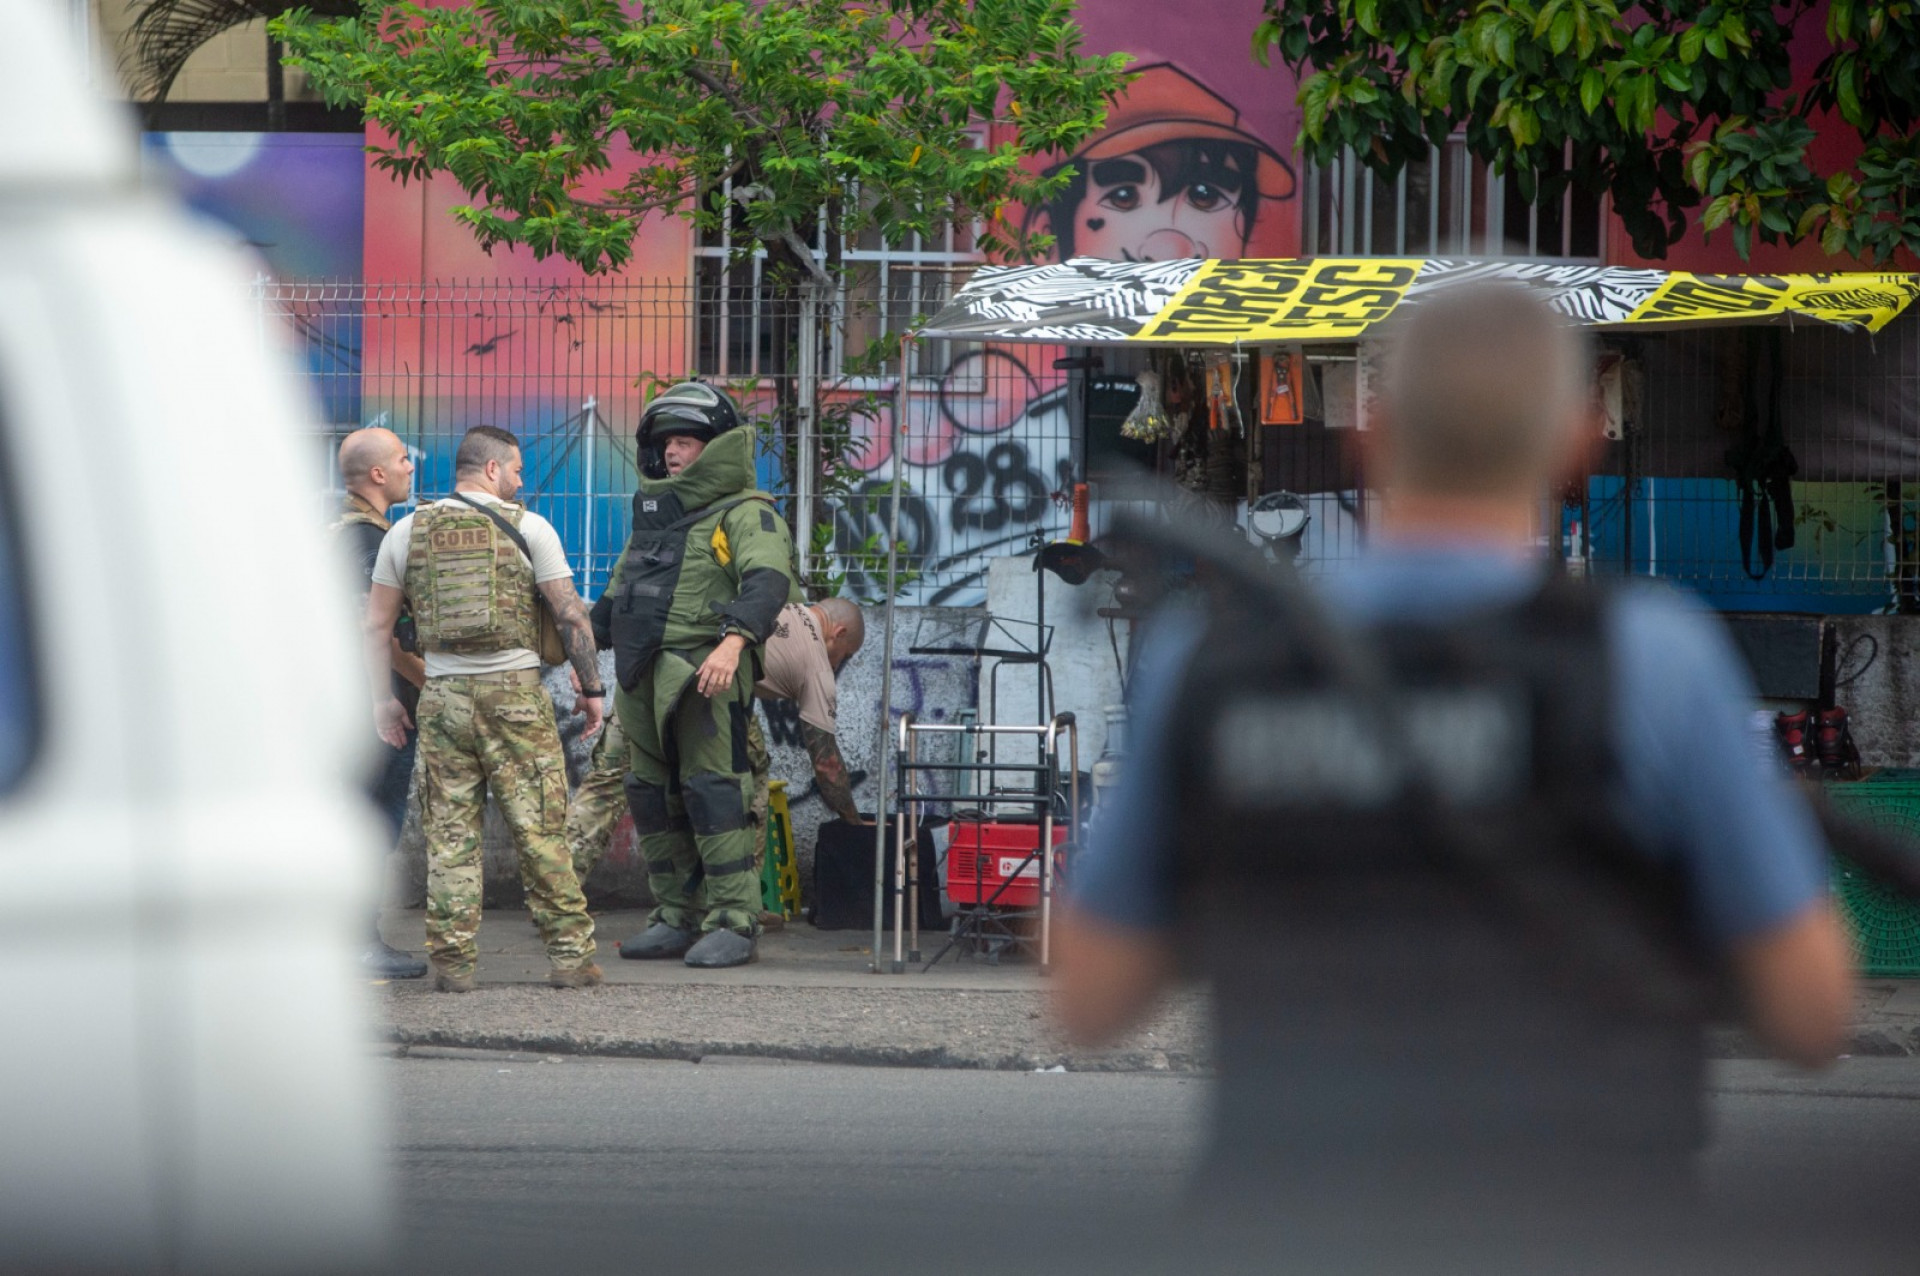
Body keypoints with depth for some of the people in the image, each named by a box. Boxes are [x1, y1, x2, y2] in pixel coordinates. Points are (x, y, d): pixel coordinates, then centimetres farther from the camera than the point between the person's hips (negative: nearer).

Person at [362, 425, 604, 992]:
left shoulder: (407, 532, 7)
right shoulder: (527, 527, 0)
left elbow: (376, 625, 8)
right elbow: (571, 614, -3)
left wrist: (382, 699, 15)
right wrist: (591, 687, 6)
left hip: (443, 696, 2)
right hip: (516, 691, -2)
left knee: (449, 834, 4)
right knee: (538, 828, 2)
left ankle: (452, 961, 0)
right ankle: (570, 954, 4)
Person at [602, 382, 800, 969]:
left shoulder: (746, 515, -4)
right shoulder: (652, 516, 23)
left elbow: (767, 581, -21)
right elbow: (617, 596, 30)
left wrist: (733, 641, -37)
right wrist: (614, 679, 26)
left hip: (704, 676, -9)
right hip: (643, 676, 9)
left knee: (712, 791, -13)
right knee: (653, 797, 10)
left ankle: (733, 922, -12)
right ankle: (676, 917, 17)